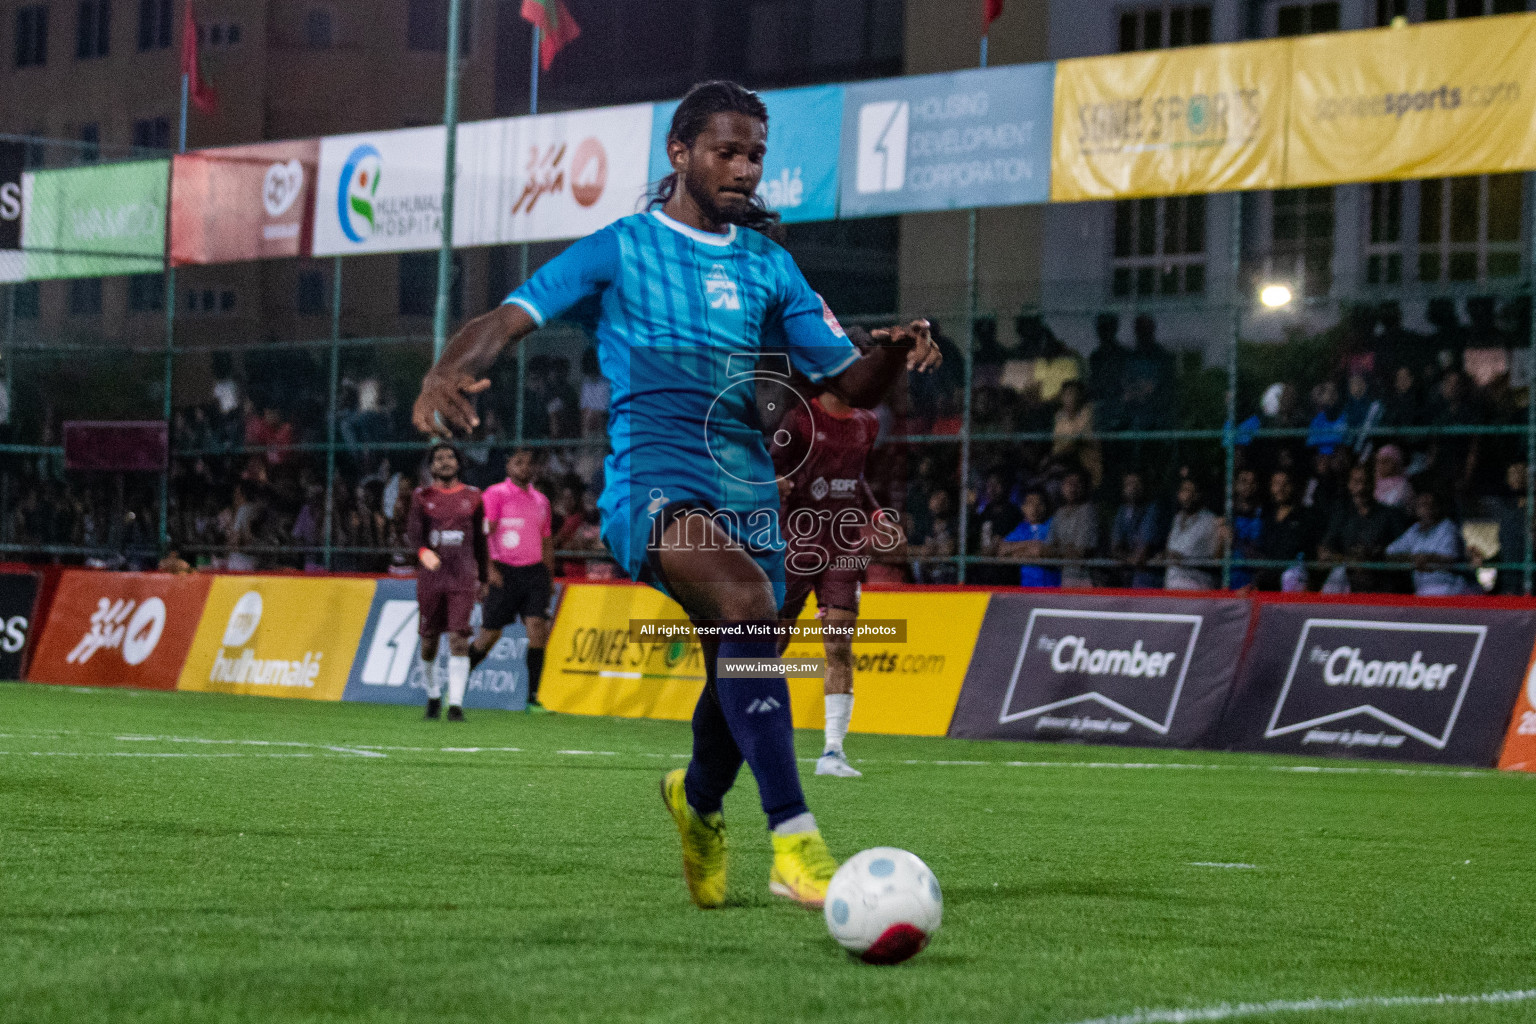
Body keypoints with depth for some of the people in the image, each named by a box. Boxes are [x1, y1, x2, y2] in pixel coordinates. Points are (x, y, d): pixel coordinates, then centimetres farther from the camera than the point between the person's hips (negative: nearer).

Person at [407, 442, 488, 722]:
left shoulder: (472, 497, 9)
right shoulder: (422, 496, 5)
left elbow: (480, 541, 14)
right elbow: (412, 532, -8)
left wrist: (483, 578, 14)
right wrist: (423, 551, -29)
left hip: (463, 577, -1)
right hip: (430, 577, 1)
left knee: (459, 639, -12)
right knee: (429, 639, 6)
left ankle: (456, 703, -14)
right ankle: (433, 694, 28)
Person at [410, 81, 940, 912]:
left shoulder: (768, 266, 17)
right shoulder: (620, 249, 5)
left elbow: (849, 383, 16)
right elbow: (508, 320, -3)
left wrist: (895, 355, -7)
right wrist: (448, 373, -24)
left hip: (747, 490, 6)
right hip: (652, 482, -6)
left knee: (742, 672, 9)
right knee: (749, 601, -33)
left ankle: (698, 801, 47)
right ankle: (794, 842, -38)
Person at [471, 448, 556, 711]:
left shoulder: (541, 500, 15)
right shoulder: (495, 494, -3)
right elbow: (484, 533, -10)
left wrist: (550, 577, 19)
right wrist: (490, 568, -20)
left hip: (534, 571, 4)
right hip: (503, 572, -4)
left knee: (537, 628, -11)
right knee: (490, 633, 0)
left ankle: (533, 697, -8)